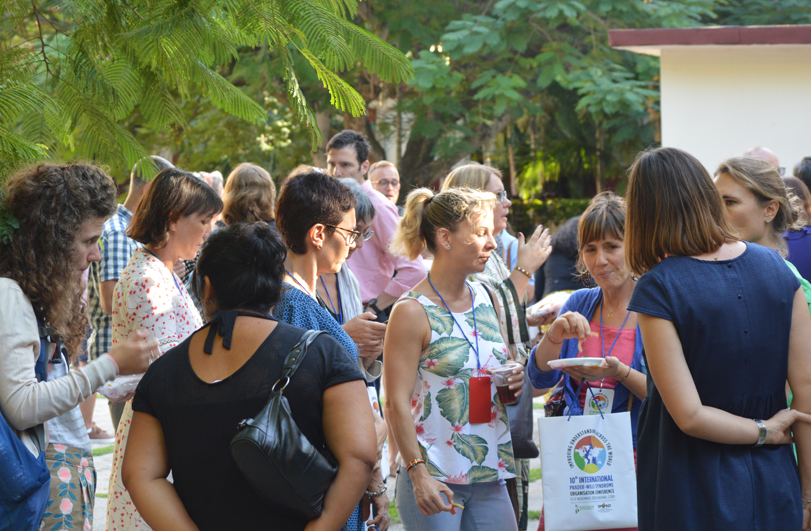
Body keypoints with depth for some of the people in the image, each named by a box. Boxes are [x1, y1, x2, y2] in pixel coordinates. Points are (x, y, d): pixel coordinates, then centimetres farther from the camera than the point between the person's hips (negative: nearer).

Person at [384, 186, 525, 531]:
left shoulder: (487, 299, 11)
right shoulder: (412, 312, -9)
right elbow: (397, 403, -13)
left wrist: (514, 382, 2)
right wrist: (418, 474, -20)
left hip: (489, 476, 6)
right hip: (433, 477, -6)